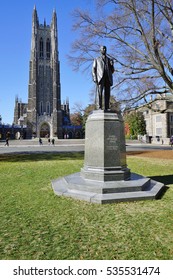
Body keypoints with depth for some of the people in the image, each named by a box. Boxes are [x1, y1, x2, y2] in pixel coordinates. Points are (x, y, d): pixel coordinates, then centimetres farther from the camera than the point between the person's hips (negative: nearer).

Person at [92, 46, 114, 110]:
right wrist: (94, 78, -7)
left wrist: (112, 65, 1)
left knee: (107, 93, -7)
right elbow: (94, 69, 10)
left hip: (108, 78, 3)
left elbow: (112, 71, 22)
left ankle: (106, 108, -11)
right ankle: (99, 107, -22)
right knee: (99, 92, -16)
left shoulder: (110, 60, 28)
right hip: (100, 78, -2)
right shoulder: (96, 59, 21)